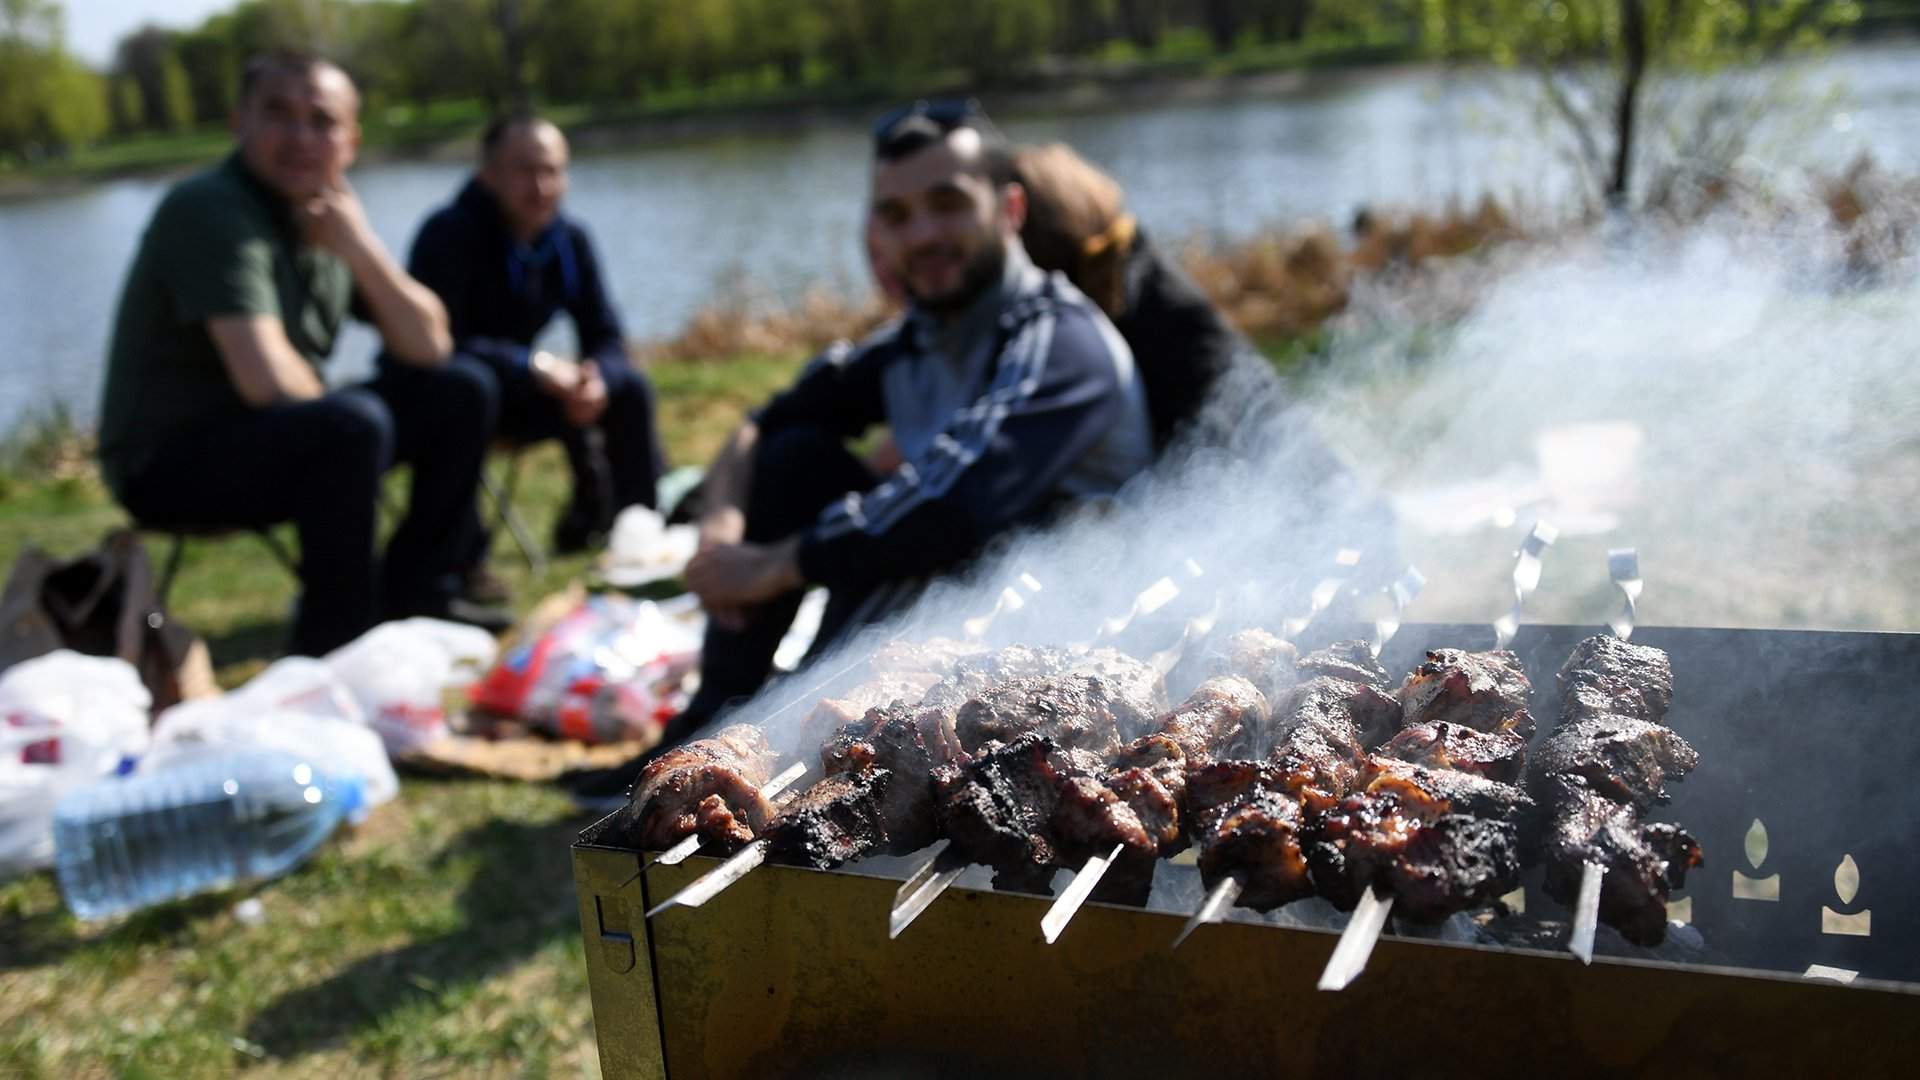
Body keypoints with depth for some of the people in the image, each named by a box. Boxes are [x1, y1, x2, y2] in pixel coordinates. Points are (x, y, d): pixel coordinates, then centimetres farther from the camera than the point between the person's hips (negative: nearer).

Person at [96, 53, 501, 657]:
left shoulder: (326, 219, 5)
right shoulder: (210, 210, -20)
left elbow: (429, 346, 1)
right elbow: (268, 381, -31)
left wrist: (359, 248, -12)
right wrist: (331, 405, -10)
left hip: (276, 437, 9)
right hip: (166, 466, -9)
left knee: (456, 397, 5)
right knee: (354, 424, -34)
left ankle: (414, 596, 10)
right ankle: (331, 646, -19)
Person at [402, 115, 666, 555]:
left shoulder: (570, 237, -4)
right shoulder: (449, 234, -22)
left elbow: (606, 337, -3)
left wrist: (597, 378, -28)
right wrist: (534, 366, -36)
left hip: (516, 390, 6)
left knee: (629, 388, -12)